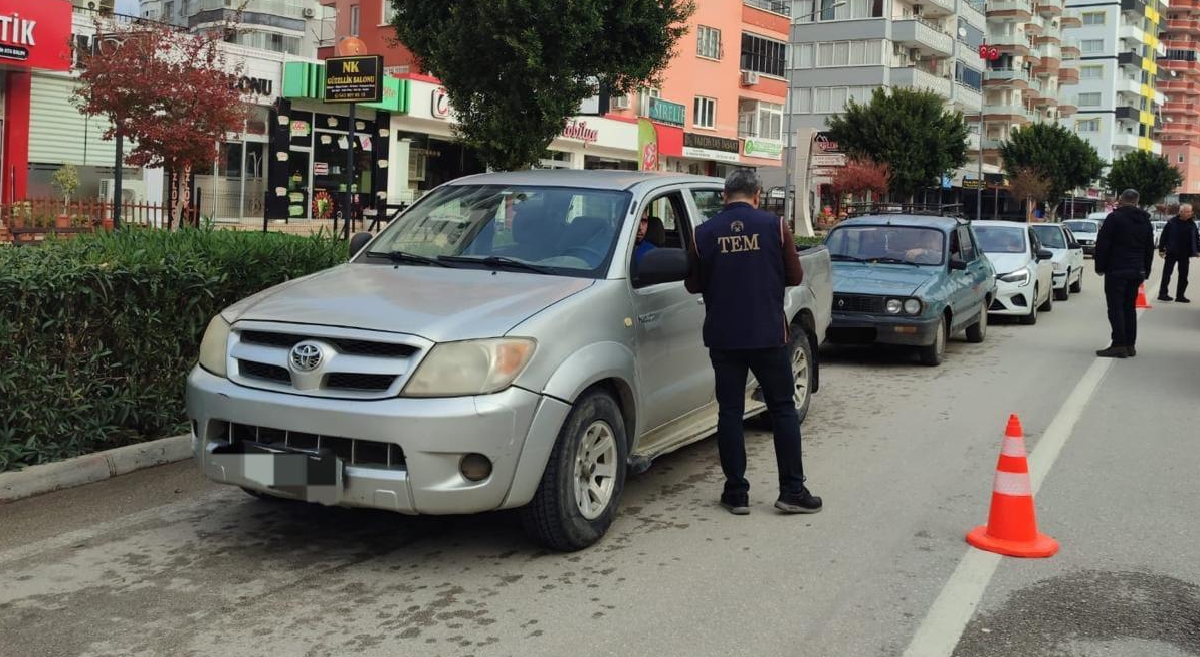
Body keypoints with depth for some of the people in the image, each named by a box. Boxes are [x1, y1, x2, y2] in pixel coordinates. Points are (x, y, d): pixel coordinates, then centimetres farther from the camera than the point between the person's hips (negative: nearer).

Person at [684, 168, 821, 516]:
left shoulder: (705, 233, -1)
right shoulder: (775, 226, -4)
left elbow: (693, 285, 5)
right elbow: (795, 276, 2)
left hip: (723, 337, 1)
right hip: (768, 334, -1)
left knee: (730, 411, 7)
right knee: (783, 409, 9)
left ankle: (736, 494, 9)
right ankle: (792, 490, 9)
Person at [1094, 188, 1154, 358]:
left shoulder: (1114, 217, -9)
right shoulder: (1146, 221, 14)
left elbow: (1102, 244, -12)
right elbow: (1150, 249, 20)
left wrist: (1100, 267, -4)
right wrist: (1145, 272, 23)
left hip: (1116, 270, -7)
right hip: (1136, 271, 7)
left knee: (1116, 308, -6)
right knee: (1130, 307, 12)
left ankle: (1119, 345, -11)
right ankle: (1130, 345, 13)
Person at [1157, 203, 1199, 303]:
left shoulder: (1192, 224, 5)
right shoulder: (1172, 222, -7)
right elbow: (1163, 236, -6)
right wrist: (1161, 249, -9)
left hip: (1185, 254, 4)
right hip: (1171, 253, -4)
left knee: (1183, 275, 7)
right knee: (1167, 273, -4)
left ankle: (1180, 295, 14)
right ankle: (1162, 293, 0)